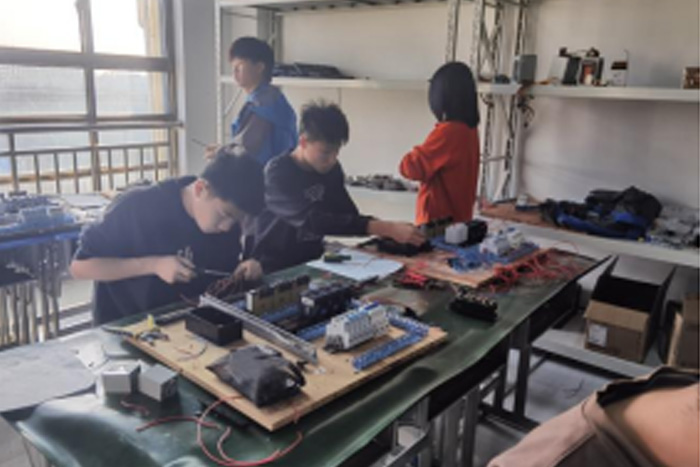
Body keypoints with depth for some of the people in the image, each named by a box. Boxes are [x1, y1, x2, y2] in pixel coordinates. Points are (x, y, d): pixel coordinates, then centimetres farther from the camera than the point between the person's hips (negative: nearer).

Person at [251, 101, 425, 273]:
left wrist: (390, 228, -19)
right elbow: (311, 220, -31)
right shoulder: (277, 173, -19)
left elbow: (349, 216, 1)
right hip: (274, 268, -6)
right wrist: (384, 228, -36)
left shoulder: (331, 169, 2)